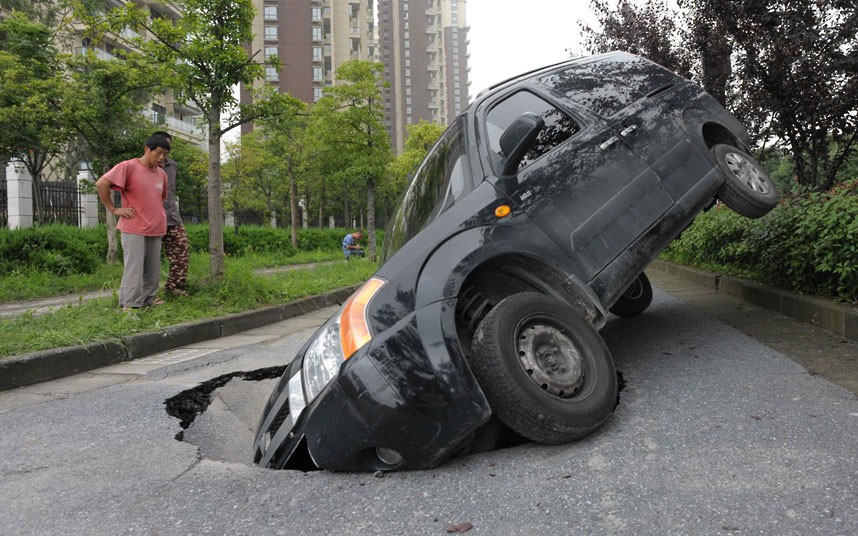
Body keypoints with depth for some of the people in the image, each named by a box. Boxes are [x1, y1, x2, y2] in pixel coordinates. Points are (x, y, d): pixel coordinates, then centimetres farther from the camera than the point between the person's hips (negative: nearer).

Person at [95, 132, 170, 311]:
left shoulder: (162, 174, 12)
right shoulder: (128, 167, -8)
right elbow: (101, 184, -15)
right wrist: (113, 209, -12)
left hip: (156, 230, 7)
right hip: (134, 229, -7)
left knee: (153, 270, 11)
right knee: (134, 269, -6)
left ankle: (147, 301, 23)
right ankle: (129, 306, -1)